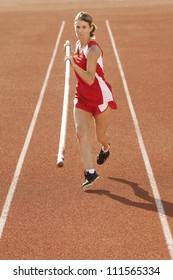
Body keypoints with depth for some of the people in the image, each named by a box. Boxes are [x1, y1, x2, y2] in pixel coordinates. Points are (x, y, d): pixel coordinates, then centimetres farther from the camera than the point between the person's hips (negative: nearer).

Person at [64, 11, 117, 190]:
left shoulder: (93, 49, -23)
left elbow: (90, 79, -33)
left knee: (100, 136, 11)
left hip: (101, 97, -6)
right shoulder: (78, 45, 2)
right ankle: (90, 172, -12)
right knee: (81, 132, -14)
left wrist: (74, 64, -43)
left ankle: (105, 147, 49)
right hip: (82, 96, 6)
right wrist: (70, 50, 11)